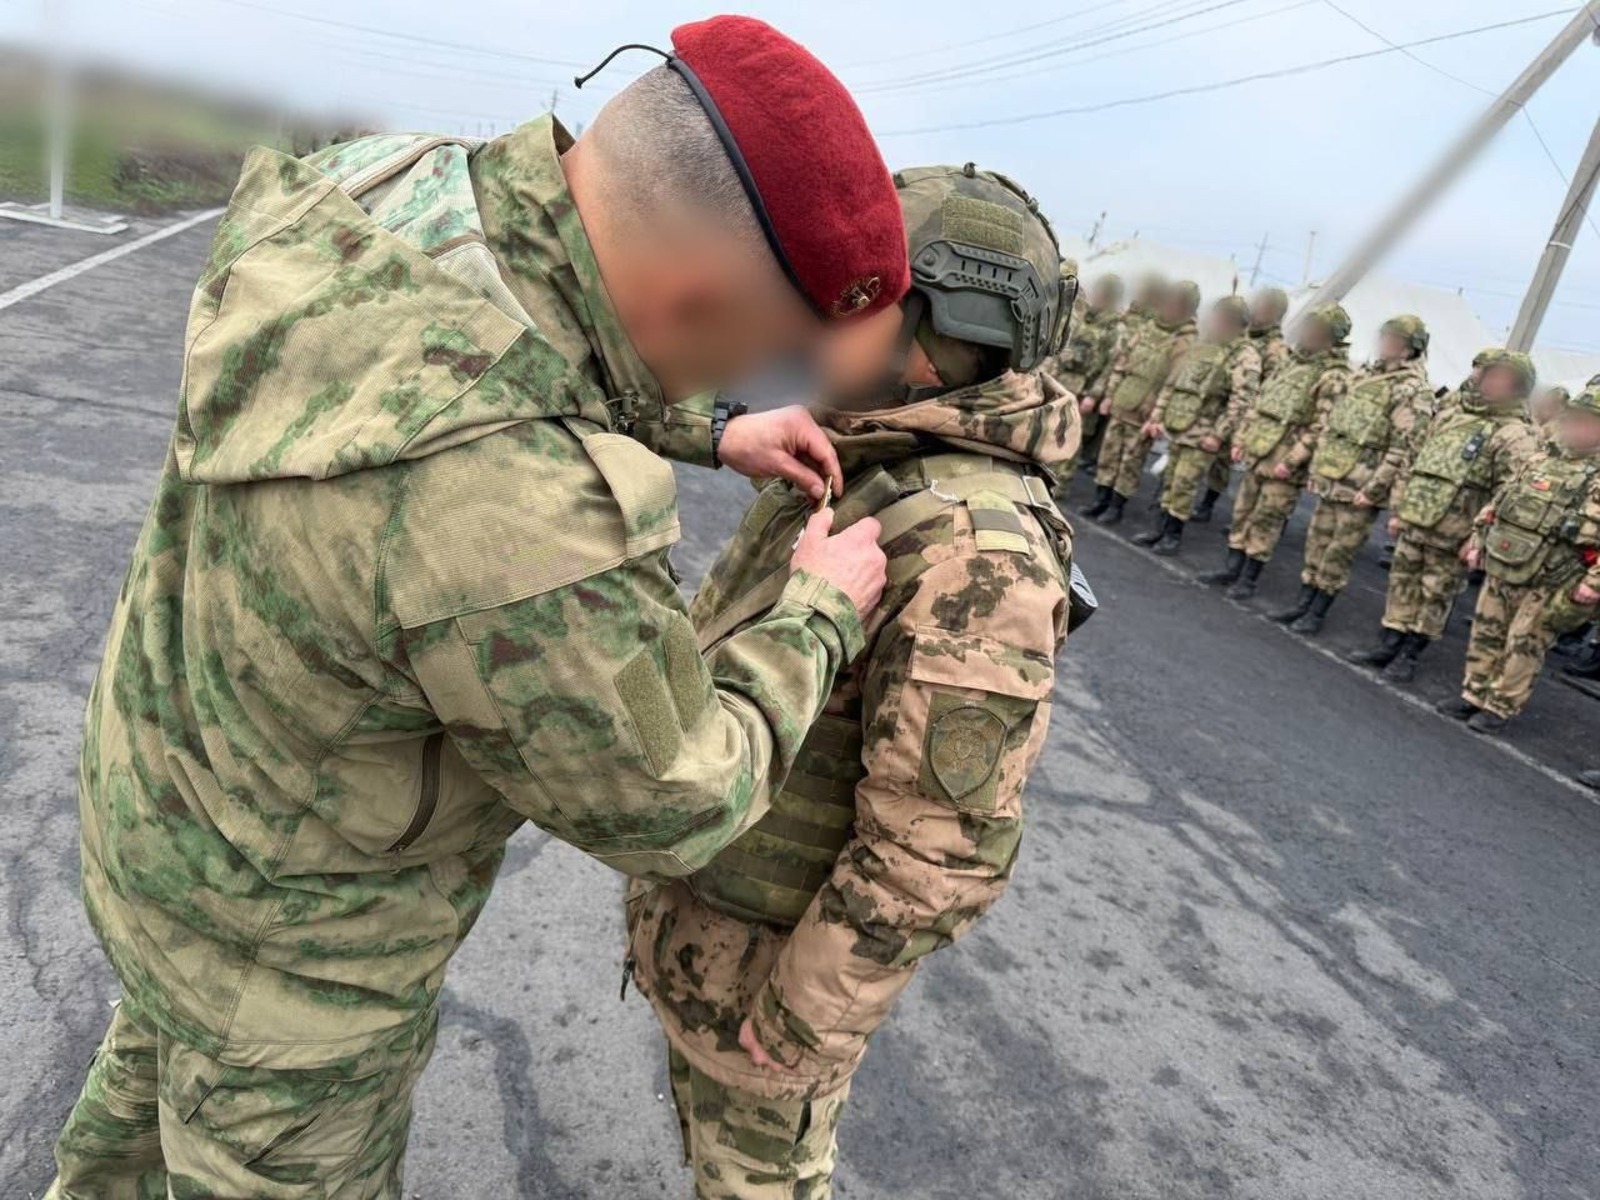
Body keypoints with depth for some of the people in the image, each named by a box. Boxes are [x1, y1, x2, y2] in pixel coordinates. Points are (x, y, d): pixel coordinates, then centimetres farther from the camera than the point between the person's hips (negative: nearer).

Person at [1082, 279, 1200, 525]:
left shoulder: (1187, 343, -10)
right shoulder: (1145, 329, 9)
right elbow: (1120, 362, 13)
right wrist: (1109, 396, 9)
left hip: (1144, 414, -6)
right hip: (1120, 405, 6)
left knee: (1131, 462, 2)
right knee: (1109, 452, 10)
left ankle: (1116, 506, 11)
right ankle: (1101, 498, 21)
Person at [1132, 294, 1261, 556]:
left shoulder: (1245, 356, -9)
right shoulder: (1201, 346, 13)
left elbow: (1242, 401, -15)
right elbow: (1172, 383, 17)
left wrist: (1219, 434, -17)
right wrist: (1158, 416, 13)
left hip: (1203, 434, -7)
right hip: (1177, 426, 7)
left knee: (1184, 485, -3)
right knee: (1170, 481, 13)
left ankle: (1174, 535, 9)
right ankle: (1161, 528, 23)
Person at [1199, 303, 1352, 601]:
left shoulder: (1335, 377, -12)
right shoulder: (1295, 362, 14)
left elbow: (1321, 428, -18)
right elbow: (1259, 402, 16)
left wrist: (1291, 460, -21)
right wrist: (1240, 439, 12)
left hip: (1283, 462, -8)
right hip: (1258, 452, 8)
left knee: (1266, 521, -1)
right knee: (1243, 512, 13)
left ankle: (1250, 580, 10)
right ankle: (1232, 569, 23)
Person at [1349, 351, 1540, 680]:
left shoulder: (1515, 436, -9)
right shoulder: (1450, 415, 12)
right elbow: (1412, 463, 16)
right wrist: (1397, 510, 14)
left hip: (1451, 535, -6)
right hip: (1413, 522, 6)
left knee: (1435, 596, 5)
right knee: (1402, 585, 12)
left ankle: (1409, 656, 14)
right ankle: (1389, 644, 22)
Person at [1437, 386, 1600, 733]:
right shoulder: (1540, 461, 8)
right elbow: (1498, 502, 16)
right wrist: (1478, 541, 14)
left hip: (1549, 583, -6)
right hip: (1500, 568, 6)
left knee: (1524, 646, 4)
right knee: (1486, 634, 13)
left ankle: (1500, 707, 15)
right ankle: (1475, 695, 26)